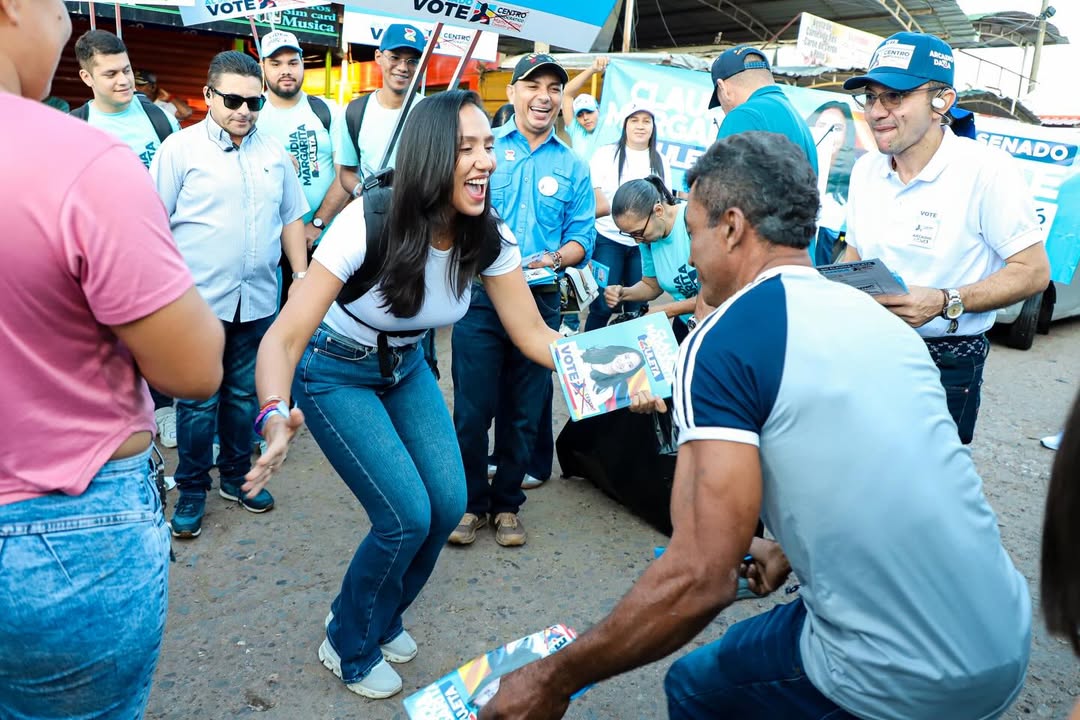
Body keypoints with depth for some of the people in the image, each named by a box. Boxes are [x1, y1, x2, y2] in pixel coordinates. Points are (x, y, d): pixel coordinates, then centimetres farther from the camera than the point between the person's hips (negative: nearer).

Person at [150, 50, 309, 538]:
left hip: (257, 301, 4)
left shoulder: (273, 153, 9)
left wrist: (303, 276, 9)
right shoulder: (181, 148, -3)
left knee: (245, 396, 14)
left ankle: (236, 476, 31)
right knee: (198, 402, 3)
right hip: (200, 299, -4)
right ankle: (192, 490, 19)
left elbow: (291, 218, 15)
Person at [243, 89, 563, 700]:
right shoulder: (370, 222, -32)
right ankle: (349, 645, 17)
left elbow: (533, 333, -13)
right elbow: (285, 337, -34)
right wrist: (277, 415, -52)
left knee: (449, 505, -1)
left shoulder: (490, 238, -16)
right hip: (335, 371, -5)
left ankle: (383, 618, 29)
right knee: (408, 515, -13)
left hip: (405, 367, 6)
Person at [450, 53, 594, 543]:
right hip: (480, 295, -2)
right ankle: (470, 502, 18)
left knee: (524, 409, 9)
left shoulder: (572, 166, 11)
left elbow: (582, 237, 7)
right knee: (472, 406, -1)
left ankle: (507, 504, 26)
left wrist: (556, 258, -13)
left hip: (540, 300, 2)